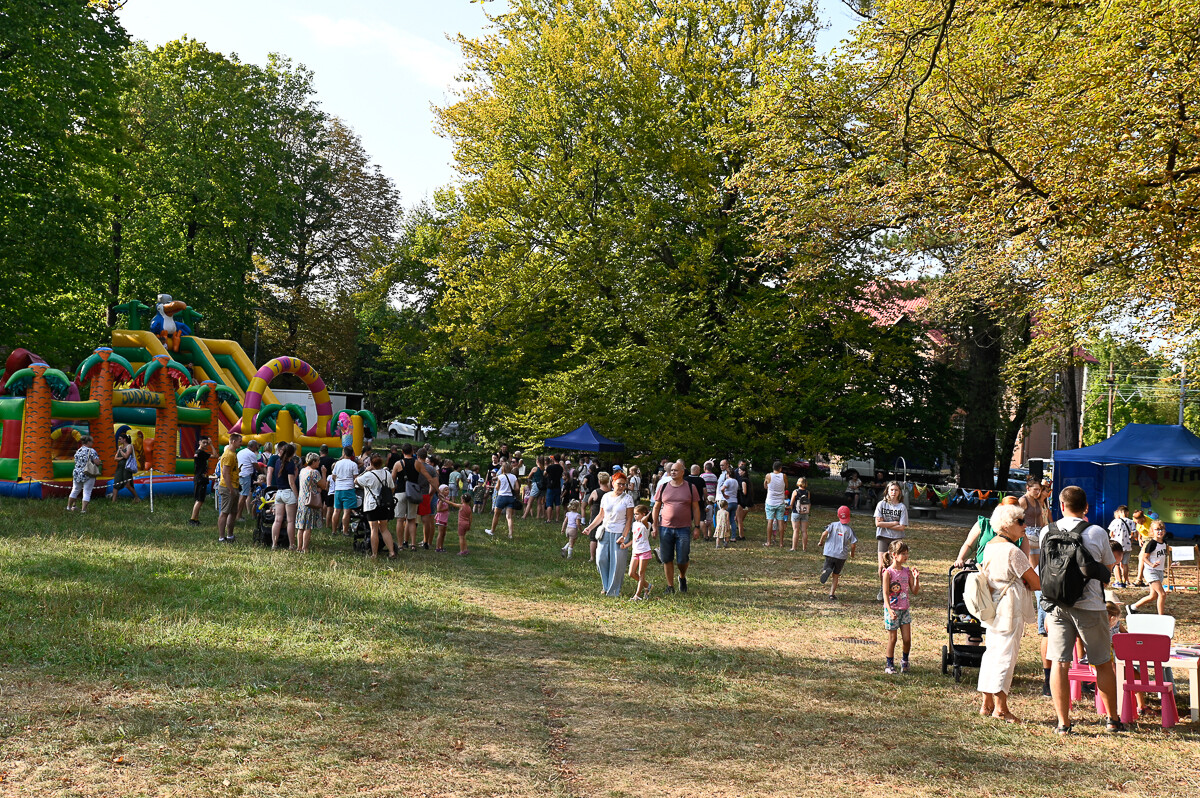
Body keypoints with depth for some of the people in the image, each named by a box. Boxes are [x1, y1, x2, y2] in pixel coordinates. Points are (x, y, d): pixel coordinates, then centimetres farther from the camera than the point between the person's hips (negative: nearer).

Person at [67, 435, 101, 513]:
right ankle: (83, 509, -4)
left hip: (77, 474, 6)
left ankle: (69, 507, 29)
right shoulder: (91, 451, -11)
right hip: (88, 475, -6)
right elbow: (97, 462, -17)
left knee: (75, 491, 19)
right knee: (87, 493, 0)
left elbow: (76, 462, 17)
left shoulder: (78, 451, 8)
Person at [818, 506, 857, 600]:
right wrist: (852, 553, 14)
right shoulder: (849, 530, -1)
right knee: (836, 575, 13)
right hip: (842, 555, 0)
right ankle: (832, 594, 6)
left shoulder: (833, 525, 0)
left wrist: (821, 542, 5)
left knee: (827, 568, 13)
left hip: (829, 553, 0)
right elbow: (853, 544, -6)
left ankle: (826, 571, -25)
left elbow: (825, 533, -14)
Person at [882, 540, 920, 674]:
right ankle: (889, 664, 17)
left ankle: (904, 660, 25)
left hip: (905, 609, 4)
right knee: (892, 639, 2)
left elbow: (914, 592, 6)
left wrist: (916, 579, -10)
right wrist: (890, 610, -24)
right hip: (892, 609, -4)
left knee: (907, 639, 1)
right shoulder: (888, 572, -11)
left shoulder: (907, 571, 4)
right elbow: (885, 594, -14)